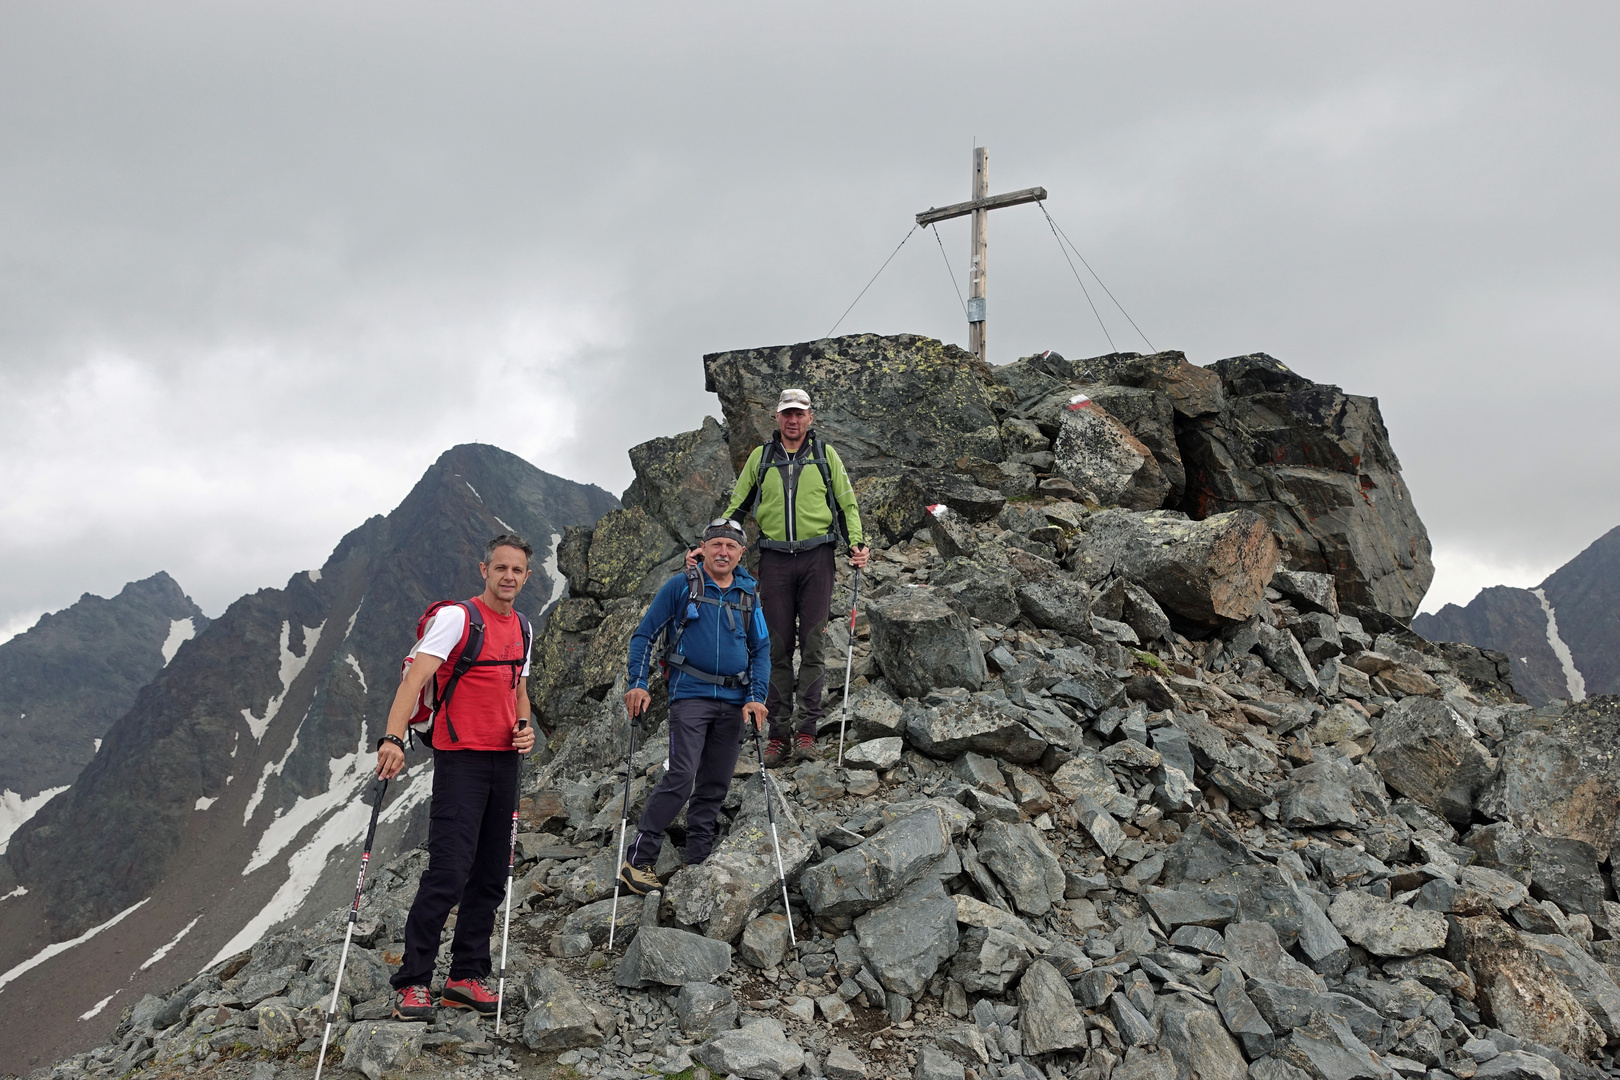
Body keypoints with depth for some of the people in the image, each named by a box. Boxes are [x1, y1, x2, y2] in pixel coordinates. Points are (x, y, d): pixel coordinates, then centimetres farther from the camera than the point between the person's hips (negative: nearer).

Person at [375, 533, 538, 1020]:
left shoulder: (522, 628, 14)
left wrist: (524, 725, 5)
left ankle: (466, 978, 18)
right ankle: (413, 981, 0)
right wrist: (393, 738, -33)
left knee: (491, 877, 9)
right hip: (461, 758, -7)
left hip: (505, 760, 7)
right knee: (448, 874, -11)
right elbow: (416, 676, -20)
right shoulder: (456, 617, -8)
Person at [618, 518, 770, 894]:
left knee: (715, 785, 7)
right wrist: (638, 684, -8)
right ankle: (637, 860, -10)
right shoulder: (681, 586, 1)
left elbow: (762, 649, 15)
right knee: (681, 776, -16)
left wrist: (756, 697, 2)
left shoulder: (748, 595, 12)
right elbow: (644, 634, 2)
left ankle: (698, 860, 17)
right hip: (691, 695, -5)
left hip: (733, 700, 5)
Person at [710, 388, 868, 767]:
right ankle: (779, 733, 4)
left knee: (812, 644, -4)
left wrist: (858, 542, -3)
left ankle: (807, 729, -2)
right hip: (775, 559, 1)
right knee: (777, 647, 0)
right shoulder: (761, 457, 12)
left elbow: (847, 503, 12)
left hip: (816, 556, -1)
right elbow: (736, 507, 17)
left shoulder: (825, 454, 9)